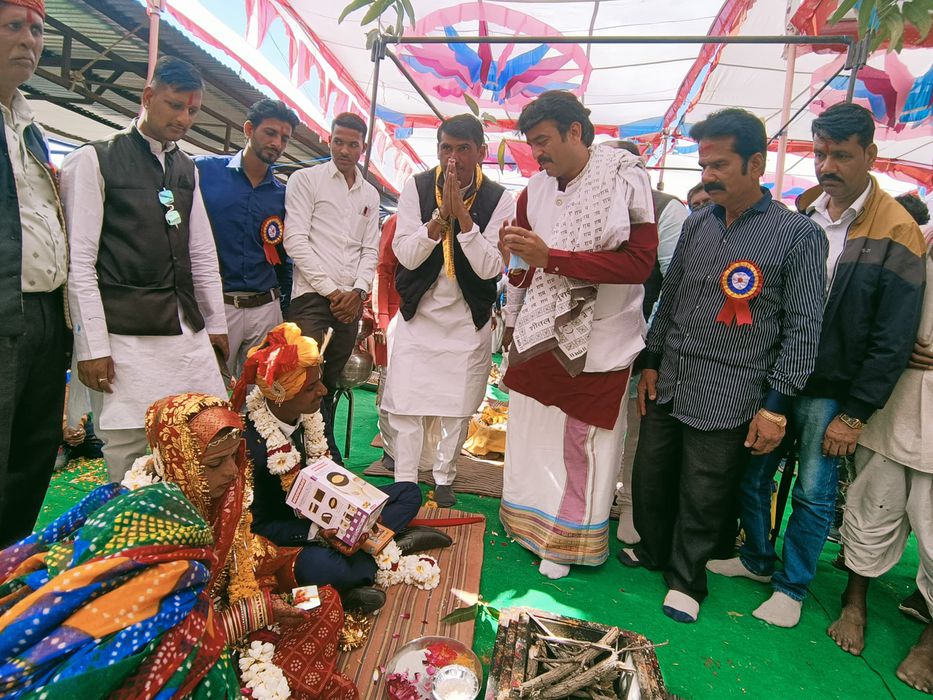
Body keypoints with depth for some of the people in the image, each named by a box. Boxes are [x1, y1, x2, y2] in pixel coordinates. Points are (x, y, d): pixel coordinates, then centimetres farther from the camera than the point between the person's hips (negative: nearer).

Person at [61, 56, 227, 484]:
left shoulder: (187, 169, 17)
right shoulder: (94, 160, -1)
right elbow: (79, 261, -6)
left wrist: (216, 323, 15)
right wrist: (92, 345, -10)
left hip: (189, 332, 6)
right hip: (126, 335, -5)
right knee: (128, 454, -2)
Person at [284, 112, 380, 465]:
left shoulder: (370, 193, 18)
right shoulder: (306, 179, 4)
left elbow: (370, 250, 14)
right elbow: (295, 240, -6)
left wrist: (357, 291, -4)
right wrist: (331, 290, -9)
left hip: (350, 301, 4)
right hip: (312, 297, -4)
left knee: (329, 384, 9)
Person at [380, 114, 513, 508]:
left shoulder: (498, 200, -6)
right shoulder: (416, 188, -4)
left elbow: (489, 268, -14)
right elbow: (406, 255, -11)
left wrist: (462, 214, -23)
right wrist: (442, 214, -23)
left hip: (468, 318, 0)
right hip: (418, 313, 0)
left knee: (458, 408, 8)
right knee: (407, 405, 1)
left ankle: (444, 478, 28)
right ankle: (404, 485, 16)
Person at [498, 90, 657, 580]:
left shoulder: (624, 178, -8)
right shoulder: (534, 191, 8)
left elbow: (639, 261, -17)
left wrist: (551, 257, -20)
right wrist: (512, 323, 14)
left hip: (596, 342, -4)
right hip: (537, 337, 5)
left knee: (583, 444, 5)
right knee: (529, 434, 10)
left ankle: (568, 542, 24)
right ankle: (529, 522, 30)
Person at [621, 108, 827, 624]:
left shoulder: (798, 235, -7)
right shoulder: (697, 223, 8)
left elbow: (804, 328, -8)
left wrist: (775, 406, -10)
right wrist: (652, 363, 11)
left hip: (727, 401, -5)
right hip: (668, 385, 5)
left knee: (703, 498, 8)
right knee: (650, 478, 15)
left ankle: (686, 580, 31)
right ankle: (653, 549, 41)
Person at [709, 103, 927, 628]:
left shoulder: (895, 233, -11)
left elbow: (893, 339, -11)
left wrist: (855, 414, -11)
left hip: (830, 390, -4)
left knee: (814, 493, 8)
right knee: (752, 474, 13)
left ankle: (792, 586, 28)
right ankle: (758, 559, 36)